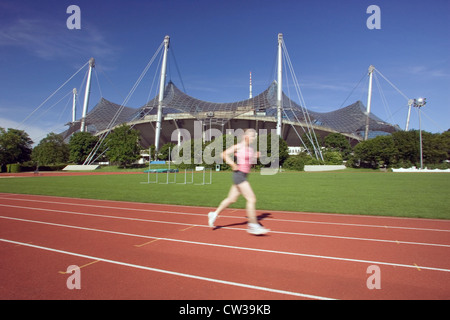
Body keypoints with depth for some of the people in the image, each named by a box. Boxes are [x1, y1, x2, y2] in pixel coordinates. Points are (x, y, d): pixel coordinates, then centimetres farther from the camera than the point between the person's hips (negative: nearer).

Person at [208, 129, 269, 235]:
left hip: (244, 176, 9)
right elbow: (224, 154, -10)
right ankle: (253, 225, -4)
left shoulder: (250, 148, 13)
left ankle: (214, 214, 28)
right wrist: (233, 165, -15)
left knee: (232, 199, 15)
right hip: (239, 175, -9)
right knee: (251, 199, -11)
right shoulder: (239, 146, -10)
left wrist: (256, 156, 4)